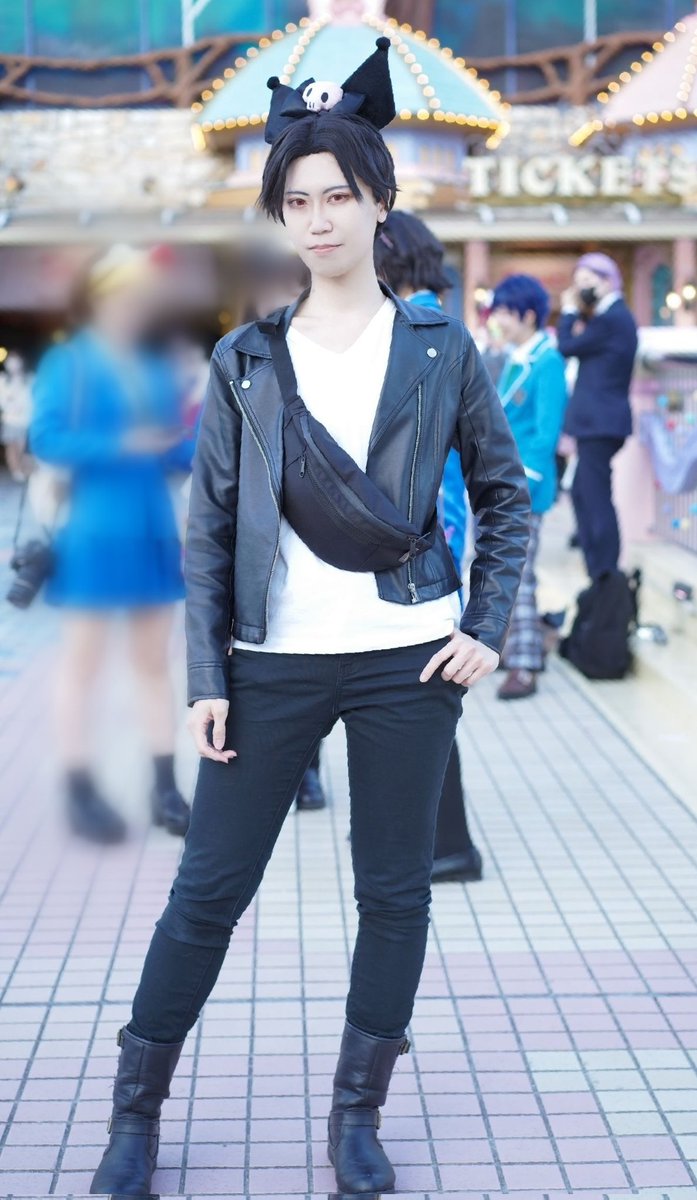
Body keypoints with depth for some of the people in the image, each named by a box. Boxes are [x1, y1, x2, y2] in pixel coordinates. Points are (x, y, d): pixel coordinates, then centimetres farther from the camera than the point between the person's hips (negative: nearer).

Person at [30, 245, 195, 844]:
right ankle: (81, 792, 7)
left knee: (155, 662, 10)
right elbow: (45, 439, -15)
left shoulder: (155, 370, 12)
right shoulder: (68, 363, -6)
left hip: (153, 531, 6)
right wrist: (121, 445, -22)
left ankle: (165, 788, 17)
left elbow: (177, 450, 13)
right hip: (96, 532, -6)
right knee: (83, 662, 1)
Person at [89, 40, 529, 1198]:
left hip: (408, 661, 0)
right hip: (274, 663, 0)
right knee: (209, 888, 4)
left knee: (395, 892, 7)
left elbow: (505, 493, 9)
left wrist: (489, 628, -2)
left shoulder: (440, 347, 2)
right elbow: (208, 528, 2)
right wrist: (207, 677, -4)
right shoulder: (246, 360, 3)